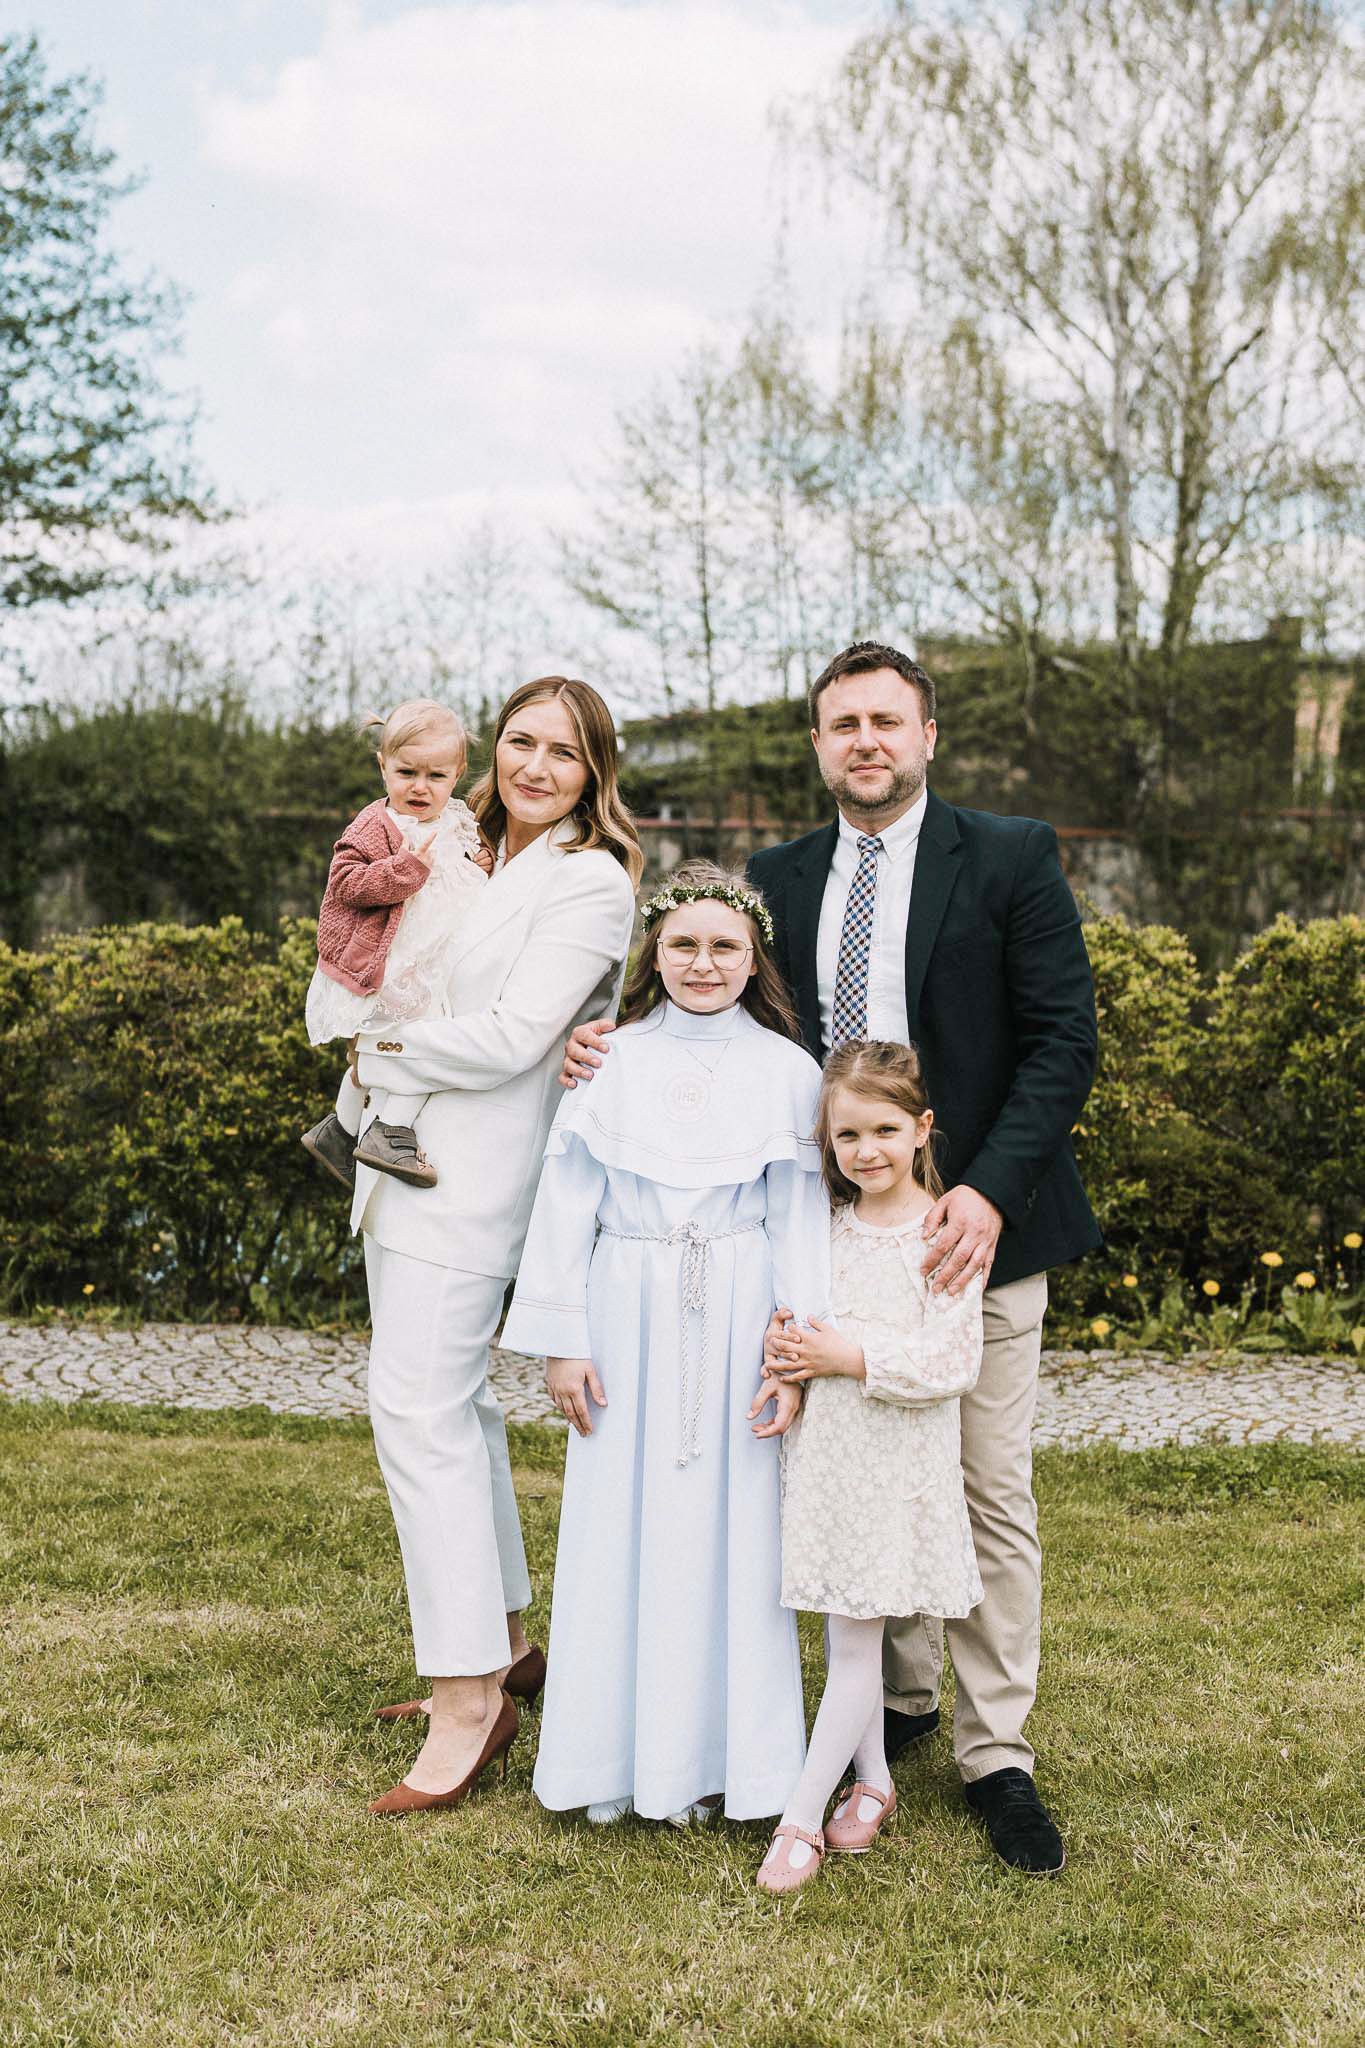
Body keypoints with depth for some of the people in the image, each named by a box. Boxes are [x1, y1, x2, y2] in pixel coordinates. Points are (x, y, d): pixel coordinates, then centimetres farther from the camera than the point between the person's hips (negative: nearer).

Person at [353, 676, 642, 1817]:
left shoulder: (590, 882, -10)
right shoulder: (475, 859, 16)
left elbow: (510, 1036, -17)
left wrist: (384, 1051, -5)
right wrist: (384, 1073, 2)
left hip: (474, 1177, -9)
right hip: (410, 1162, 9)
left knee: (420, 1406, -12)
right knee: (454, 1401, 14)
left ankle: (470, 1704, -7)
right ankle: (504, 1646, 27)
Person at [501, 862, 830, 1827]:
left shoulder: (786, 1071, 0)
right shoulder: (609, 1063, 2)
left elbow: (799, 1219, -1)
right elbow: (568, 1205, 3)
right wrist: (562, 1340, -1)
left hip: (736, 1322, -1)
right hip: (629, 1317, 1)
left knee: (732, 1526, 4)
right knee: (624, 1527, 6)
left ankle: (723, 1756, 18)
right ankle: (623, 1756, 19)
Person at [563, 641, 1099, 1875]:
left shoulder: (1010, 859, -3)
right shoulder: (779, 880, 9)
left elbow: (1063, 1041, -7)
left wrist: (987, 1192, -18)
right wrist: (612, 1047, -8)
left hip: (973, 1222, -3)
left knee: (991, 1493, 2)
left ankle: (997, 1757, 14)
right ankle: (902, 1700, 31)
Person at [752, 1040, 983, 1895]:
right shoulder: (830, 1228, 7)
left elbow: (952, 1364, -15)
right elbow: (799, 1322, 17)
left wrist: (848, 1356, -17)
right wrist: (784, 1348, -6)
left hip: (898, 1464, -5)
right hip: (827, 1450, 5)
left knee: (856, 1640, -1)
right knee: (848, 1636, 13)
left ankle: (801, 1818, 4)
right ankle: (873, 1783, 29)